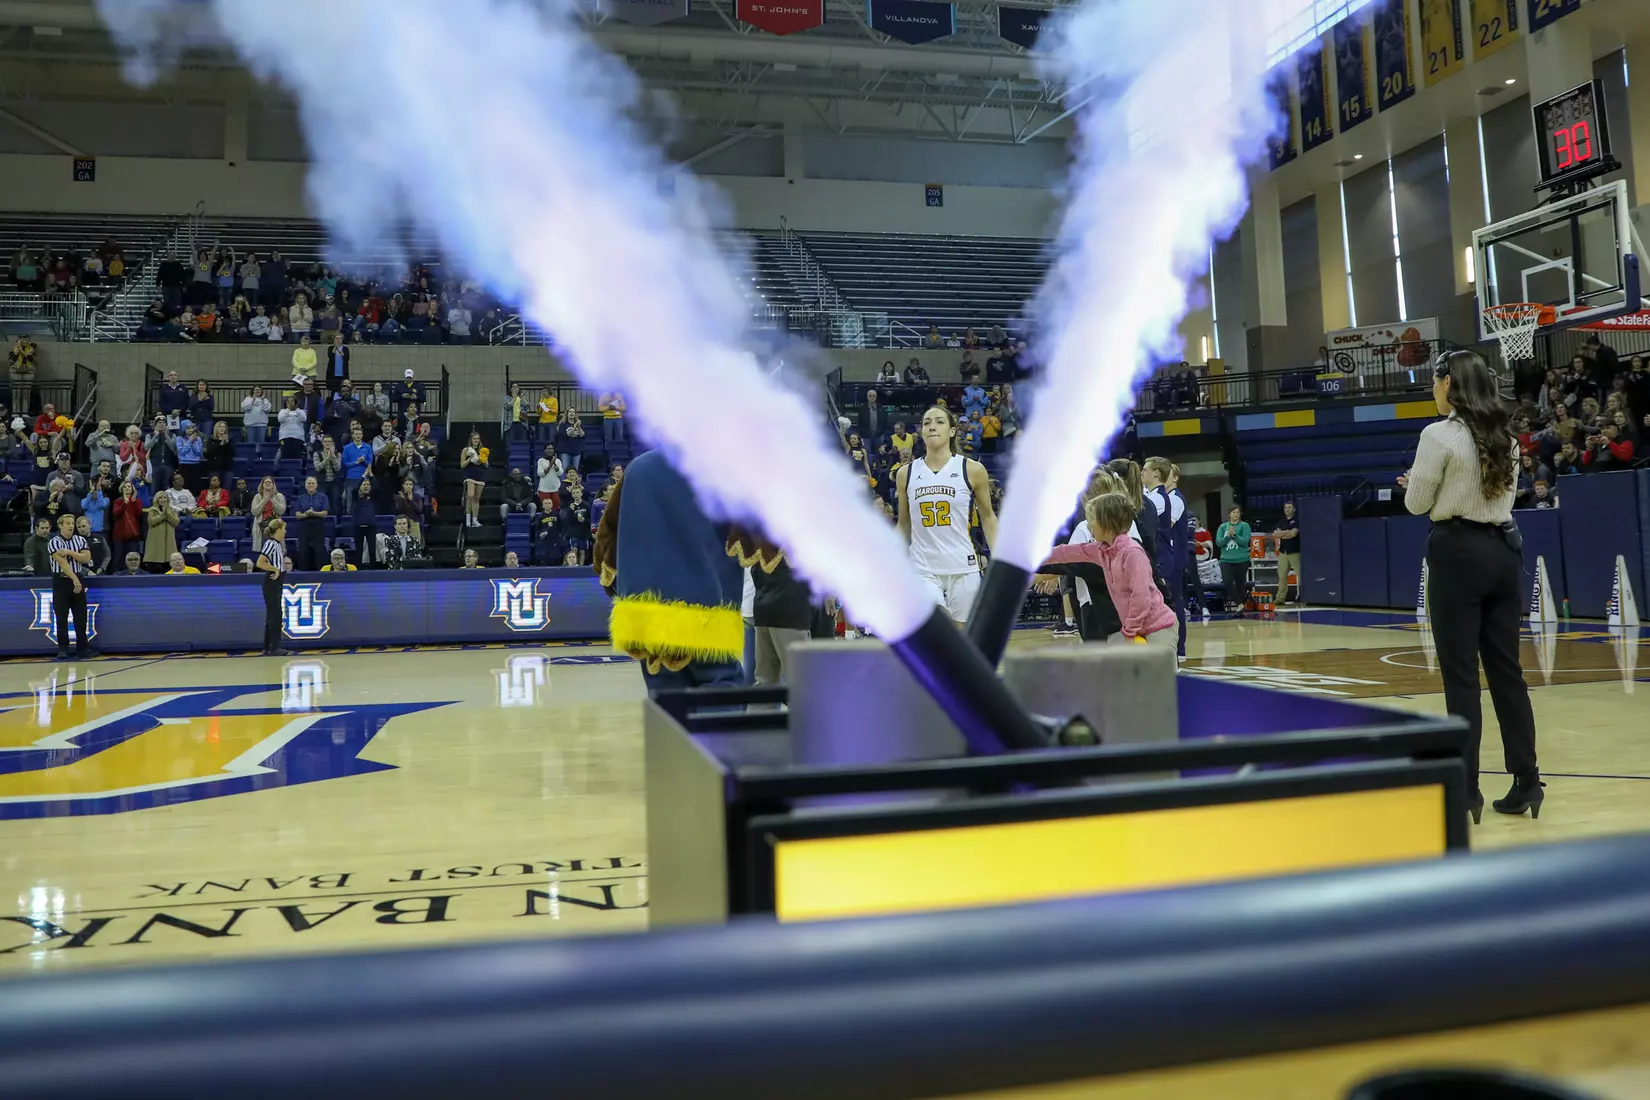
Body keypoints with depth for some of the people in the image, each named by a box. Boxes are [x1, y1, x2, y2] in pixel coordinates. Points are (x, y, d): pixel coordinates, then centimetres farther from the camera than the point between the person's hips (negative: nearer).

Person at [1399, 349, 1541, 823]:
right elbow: (1497, 492, 18)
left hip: (1458, 551, -7)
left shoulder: (1438, 435, -12)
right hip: (1503, 549, 7)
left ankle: (1467, 790, 0)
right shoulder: (1506, 436, 11)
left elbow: (1417, 504, -6)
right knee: (1506, 670, 11)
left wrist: (1416, 485, 14)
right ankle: (1527, 783, 14)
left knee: (1461, 676, -3)